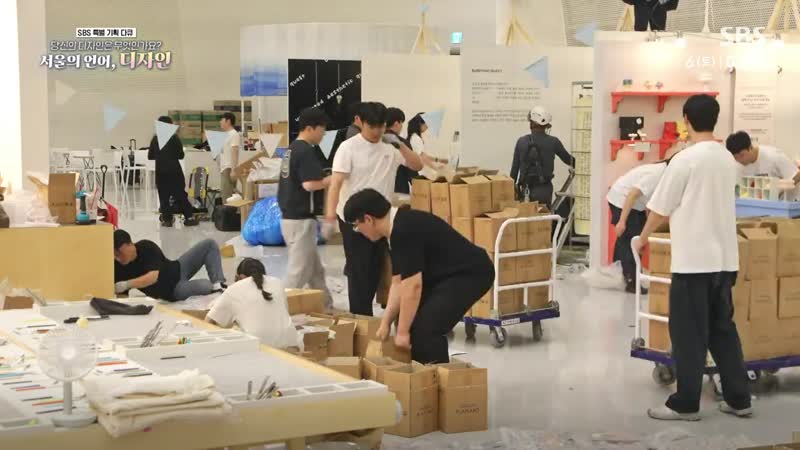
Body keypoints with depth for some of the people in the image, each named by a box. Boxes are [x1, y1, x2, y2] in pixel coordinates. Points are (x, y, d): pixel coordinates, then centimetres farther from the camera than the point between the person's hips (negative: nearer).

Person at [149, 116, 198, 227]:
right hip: (174, 170, -1)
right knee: (180, 193, 6)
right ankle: (189, 217, 6)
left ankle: (167, 219, 3)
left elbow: (150, 156, 5)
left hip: (160, 171, 1)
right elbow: (181, 155, -3)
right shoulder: (174, 138, -5)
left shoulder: (155, 139, 0)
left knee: (164, 195, 6)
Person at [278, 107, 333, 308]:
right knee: (300, 270, -3)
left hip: (290, 216, 10)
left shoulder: (292, 148, 13)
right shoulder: (306, 151, -17)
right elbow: (309, 184, -25)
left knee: (315, 269, 17)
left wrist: (326, 180, 13)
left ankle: (325, 306, 24)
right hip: (301, 219, -10)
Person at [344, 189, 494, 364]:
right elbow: (399, 283, 12)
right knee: (409, 317, 14)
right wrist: (386, 322, 9)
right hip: (449, 273, 11)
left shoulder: (404, 232, -25)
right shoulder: (399, 227, 7)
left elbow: (412, 286, -25)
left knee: (426, 327, -20)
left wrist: (402, 331, -17)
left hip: (471, 273, -11)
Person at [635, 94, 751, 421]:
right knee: (723, 329, 14)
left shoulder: (685, 159, -13)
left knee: (689, 334, 1)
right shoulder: (728, 160, 9)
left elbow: (660, 209, -6)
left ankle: (685, 404, 6)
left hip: (694, 260, -7)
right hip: (725, 258, 7)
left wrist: (644, 238, 12)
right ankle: (739, 399, 17)